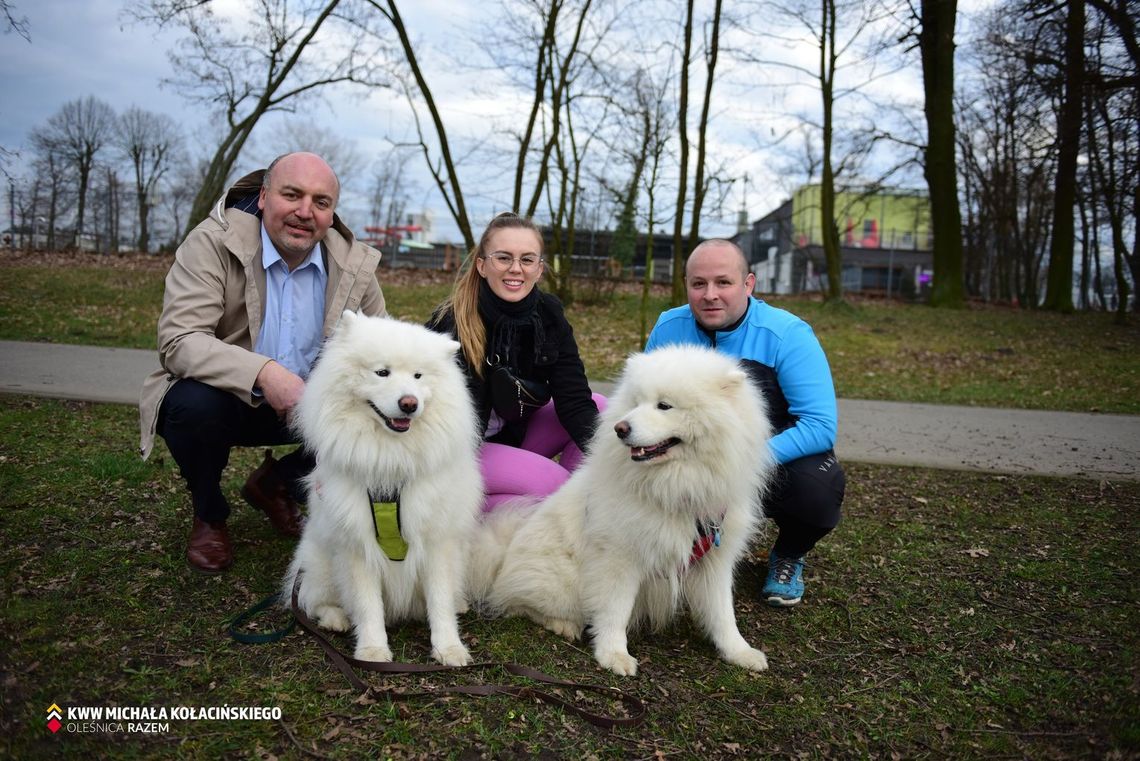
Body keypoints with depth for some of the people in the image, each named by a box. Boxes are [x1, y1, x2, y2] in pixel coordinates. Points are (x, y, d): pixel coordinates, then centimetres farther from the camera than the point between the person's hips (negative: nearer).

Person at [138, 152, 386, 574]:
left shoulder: (356, 264, -6)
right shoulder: (212, 243, -17)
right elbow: (178, 341, -27)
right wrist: (263, 373, -43)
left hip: (307, 405, 4)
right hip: (219, 397, -3)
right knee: (195, 404, -34)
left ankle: (273, 484, 15)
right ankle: (209, 516, 1)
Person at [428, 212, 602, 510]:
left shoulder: (548, 315, -8)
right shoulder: (451, 324, -22)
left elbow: (574, 399, -14)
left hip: (514, 434, 6)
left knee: (599, 407, -11)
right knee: (553, 481, -27)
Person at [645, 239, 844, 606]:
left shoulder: (788, 334, -19)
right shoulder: (669, 328, -8)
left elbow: (820, 426, -25)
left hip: (780, 458, -2)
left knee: (819, 486, -34)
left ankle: (787, 556, 4)